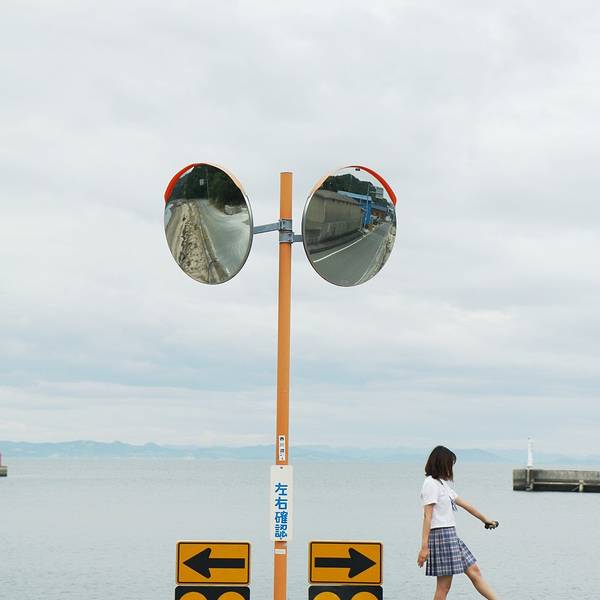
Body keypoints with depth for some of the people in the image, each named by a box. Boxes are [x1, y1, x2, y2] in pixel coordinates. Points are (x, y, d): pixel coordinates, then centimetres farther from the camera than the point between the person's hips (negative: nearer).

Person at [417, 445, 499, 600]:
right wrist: (424, 546, -22)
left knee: (474, 572, 10)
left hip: (451, 535, 10)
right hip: (441, 536, -10)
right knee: (444, 586, -7)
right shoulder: (431, 483, -11)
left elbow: (464, 504, 29)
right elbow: (427, 515, -17)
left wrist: (485, 519, 38)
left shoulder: (443, 483, 19)